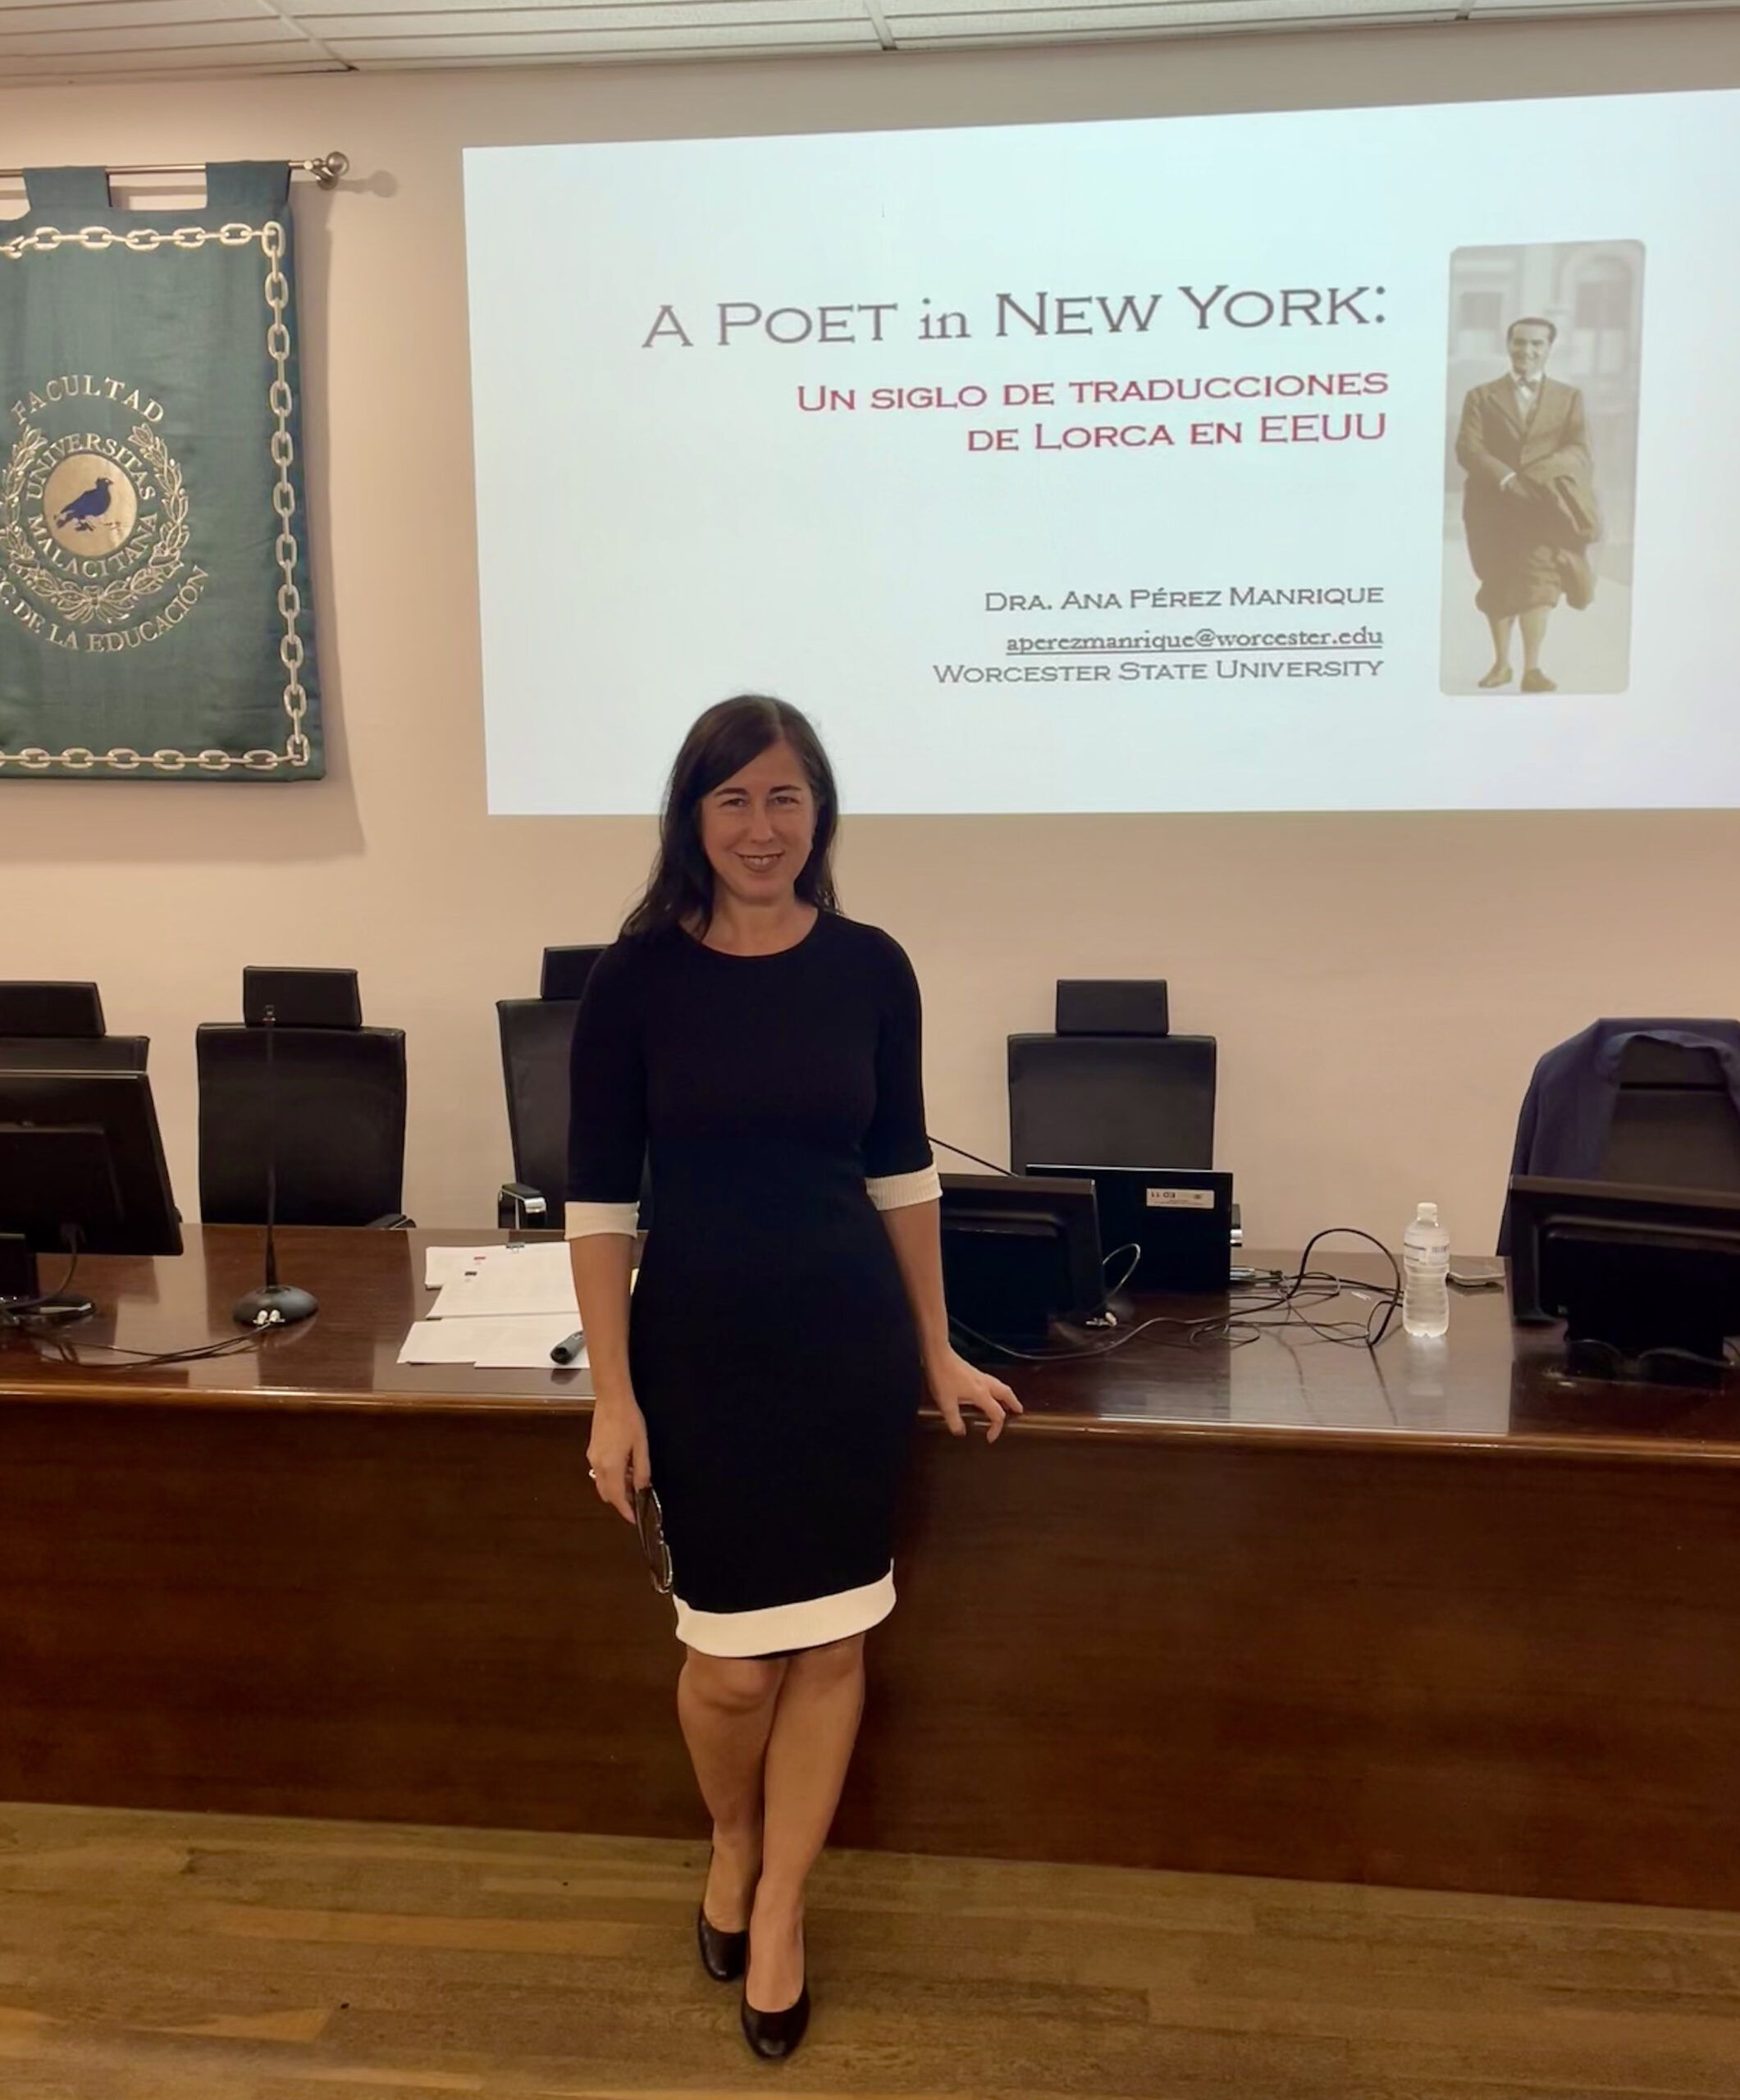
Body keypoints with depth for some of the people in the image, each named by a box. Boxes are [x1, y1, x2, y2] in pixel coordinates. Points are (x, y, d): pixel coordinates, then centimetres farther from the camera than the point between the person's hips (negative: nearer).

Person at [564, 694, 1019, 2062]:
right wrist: (614, 1397, -8)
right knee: (734, 1660, 4)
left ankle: (780, 1909, 33)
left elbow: (902, 1171, 6)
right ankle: (732, 1844, 39)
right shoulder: (635, 978, -8)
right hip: (700, 1343, -2)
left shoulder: (870, 969, -2)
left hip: (850, 1336, 2)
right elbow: (601, 1201, -5)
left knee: (833, 1642, 10)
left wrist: (938, 1352, 9)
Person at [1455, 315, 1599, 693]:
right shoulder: (1481, 396, 6)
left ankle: (1532, 669, -16)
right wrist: (1507, 479, -23)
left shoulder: (1569, 397, 9)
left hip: (1546, 504, -1)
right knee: (1497, 585, 8)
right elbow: (1467, 448, -7)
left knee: (1539, 577, -14)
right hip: (1494, 505, 1)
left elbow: (1579, 451, -3)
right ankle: (1501, 663, 23)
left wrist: (1533, 475, -21)